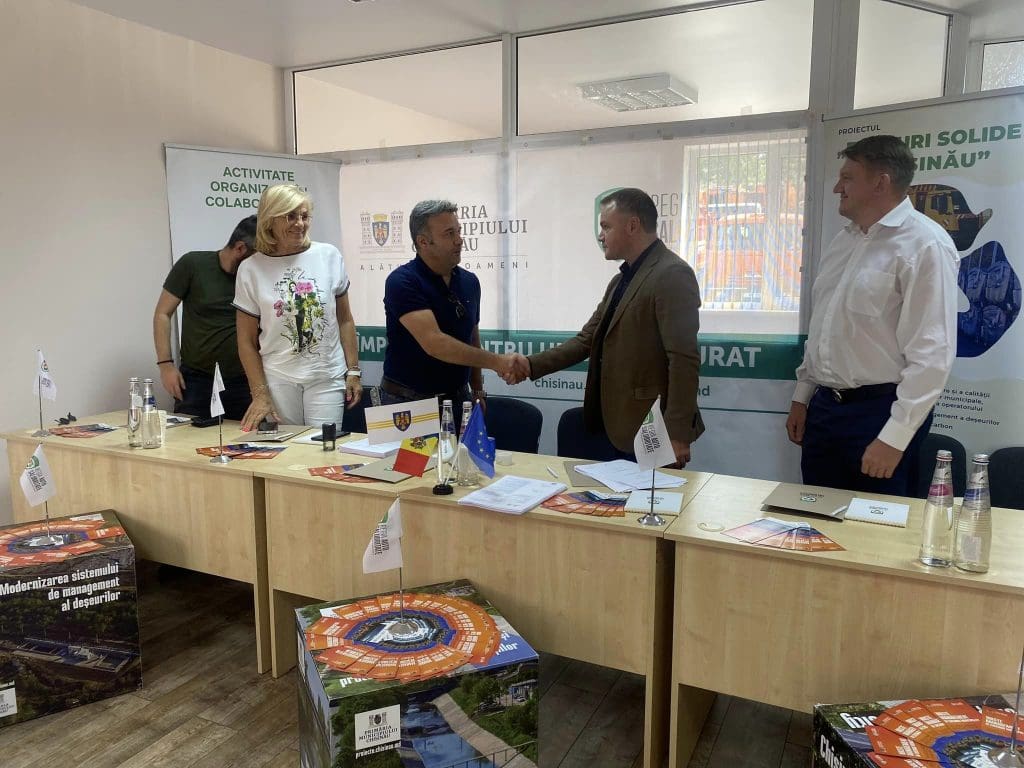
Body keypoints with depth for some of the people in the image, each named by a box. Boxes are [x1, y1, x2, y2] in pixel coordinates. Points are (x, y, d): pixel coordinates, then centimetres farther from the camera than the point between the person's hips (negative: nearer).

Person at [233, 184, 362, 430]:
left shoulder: (329, 256, 2)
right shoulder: (251, 269, 0)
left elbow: (345, 320, 8)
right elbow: (247, 341, 3)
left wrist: (353, 371, 4)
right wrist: (260, 394, -3)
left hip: (327, 378, 0)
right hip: (278, 381, 0)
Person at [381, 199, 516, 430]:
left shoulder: (469, 282, 4)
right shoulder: (402, 281, -16)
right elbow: (433, 343, -27)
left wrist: (477, 391, 12)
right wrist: (495, 361, -28)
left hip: (457, 399, 5)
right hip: (407, 401, -5)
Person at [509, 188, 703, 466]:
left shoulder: (672, 274, -14)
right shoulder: (621, 281, 16)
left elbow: (684, 360, -19)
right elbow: (587, 340, 14)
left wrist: (677, 434, -21)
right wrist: (532, 365, 2)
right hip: (621, 431, 8)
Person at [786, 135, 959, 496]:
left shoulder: (925, 245, -13)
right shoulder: (843, 240, 12)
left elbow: (932, 352, -18)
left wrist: (894, 437, -20)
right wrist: (802, 396, 15)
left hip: (880, 411, -7)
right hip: (823, 407, 7)